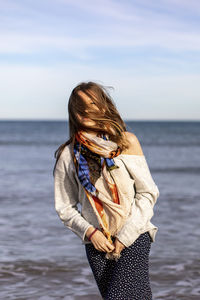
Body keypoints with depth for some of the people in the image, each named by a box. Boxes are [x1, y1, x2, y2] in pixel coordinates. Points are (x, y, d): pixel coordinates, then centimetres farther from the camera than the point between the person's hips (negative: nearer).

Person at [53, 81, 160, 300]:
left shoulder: (126, 142, 0)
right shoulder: (68, 155, 3)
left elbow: (148, 192, -1)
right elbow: (64, 207, 9)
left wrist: (125, 236, -8)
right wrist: (89, 232, -7)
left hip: (133, 239, -2)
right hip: (96, 244, 2)